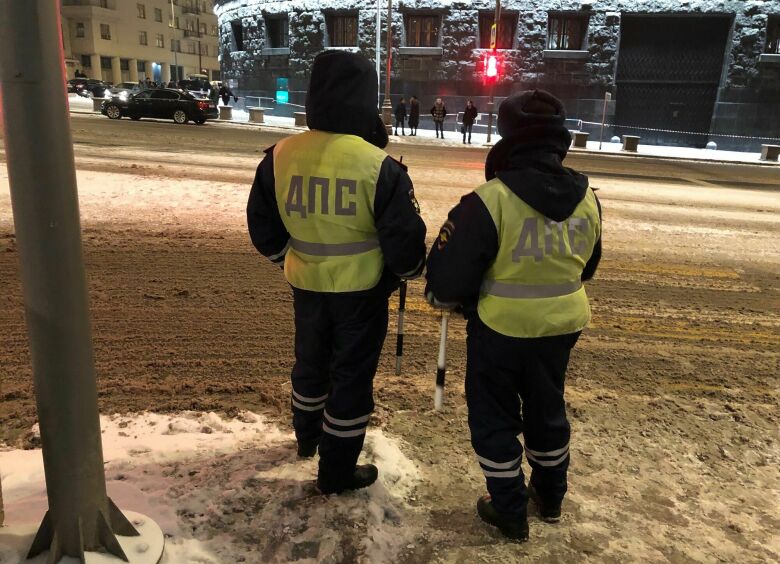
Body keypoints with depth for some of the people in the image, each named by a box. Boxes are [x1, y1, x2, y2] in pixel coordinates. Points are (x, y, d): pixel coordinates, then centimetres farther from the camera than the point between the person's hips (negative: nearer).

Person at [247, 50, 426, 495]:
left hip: (306, 284, 5)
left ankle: (307, 437, 49)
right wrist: (410, 269, 6)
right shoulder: (378, 165, -21)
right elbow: (403, 238, -16)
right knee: (352, 374, 11)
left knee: (310, 362, 25)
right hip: (362, 289, -4)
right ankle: (337, 471, 25)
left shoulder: (280, 156, -8)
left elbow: (263, 229, 3)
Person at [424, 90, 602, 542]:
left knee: (494, 416, 15)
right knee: (547, 407, 25)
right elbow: (586, 267, 10)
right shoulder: (587, 199, -5)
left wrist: (446, 297, 2)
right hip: (562, 323, 5)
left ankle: (510, 512, 28)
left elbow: (449, 274, -20)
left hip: (502, 327, -5)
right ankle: (551, 495, 44)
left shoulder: (491, 200, -24)